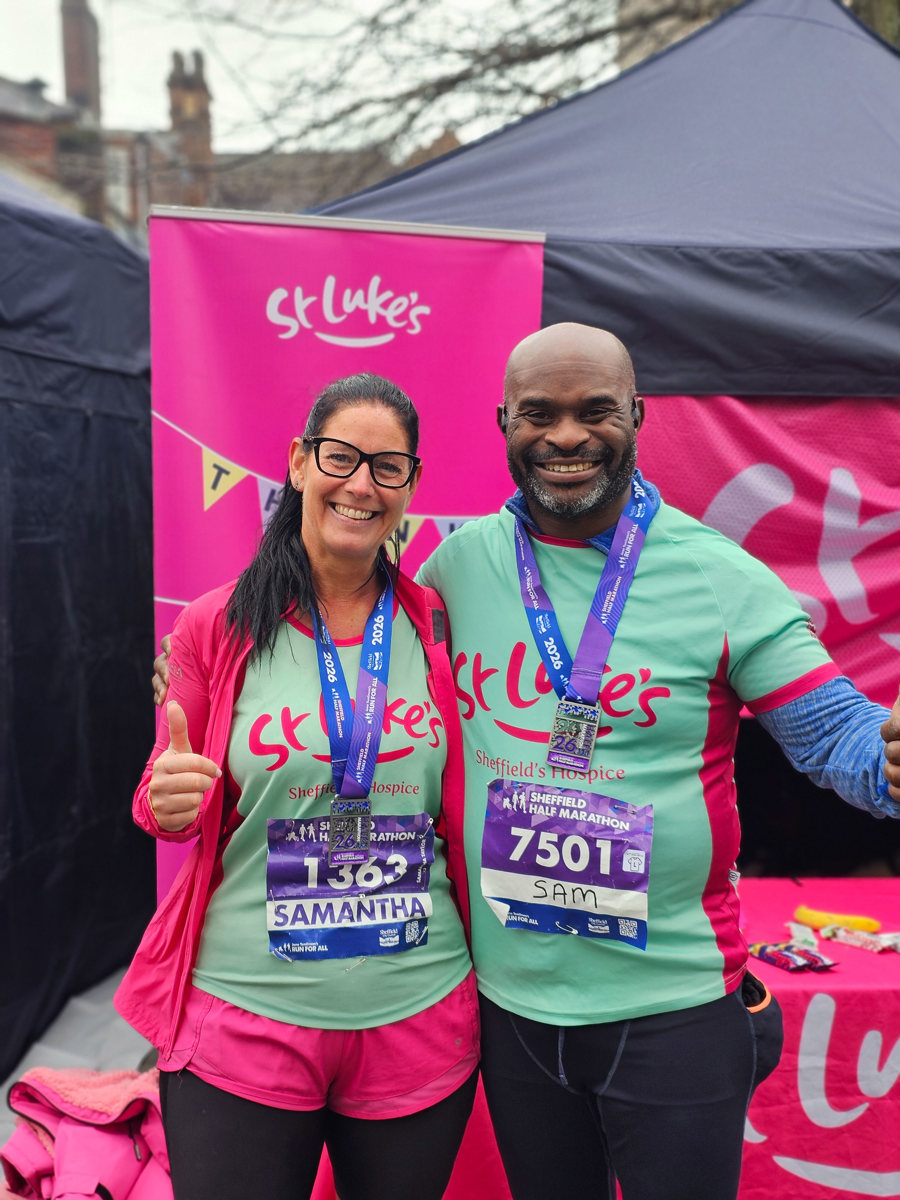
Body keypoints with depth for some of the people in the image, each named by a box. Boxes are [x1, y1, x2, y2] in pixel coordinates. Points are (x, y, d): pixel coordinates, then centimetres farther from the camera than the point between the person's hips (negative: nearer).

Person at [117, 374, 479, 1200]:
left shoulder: (437, 627, -2)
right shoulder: (216, 628, -5)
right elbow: (165, 804, 5)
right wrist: (169, 806, -16)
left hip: (419, 1017, 2)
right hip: (246, 1018, -1)